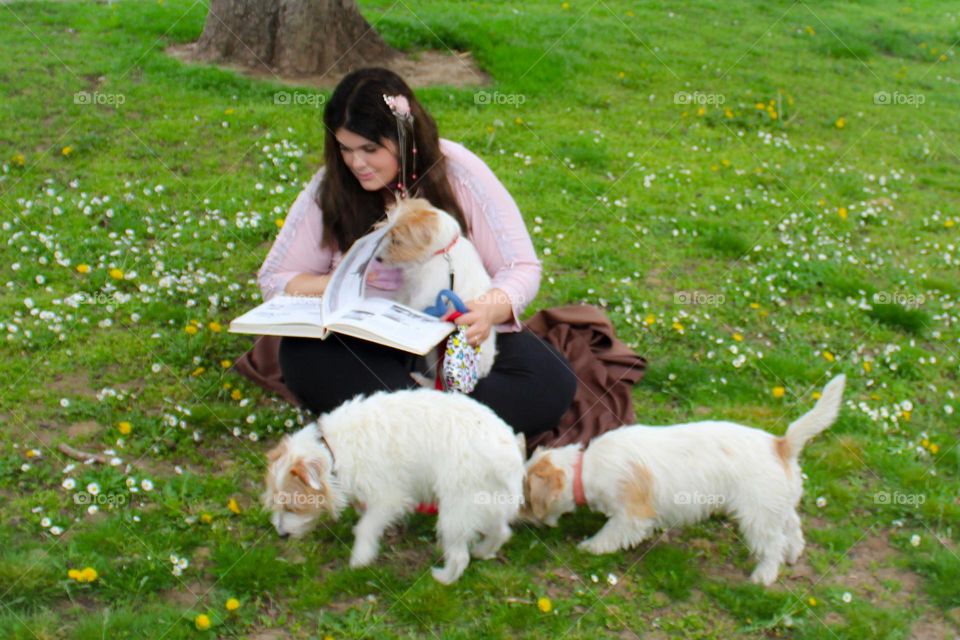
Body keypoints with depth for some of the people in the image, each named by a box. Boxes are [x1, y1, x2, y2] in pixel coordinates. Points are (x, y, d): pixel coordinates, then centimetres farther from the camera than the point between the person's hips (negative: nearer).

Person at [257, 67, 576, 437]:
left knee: (552, 385, -26)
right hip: (369, 342, 1)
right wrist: (335, 284, -18)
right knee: (300, 355, -32)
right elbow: (274, 279, 4)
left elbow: (521, 268, -7)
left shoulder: (458, 172, -8)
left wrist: (490, 309, -31)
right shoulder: (329, 188, -4)